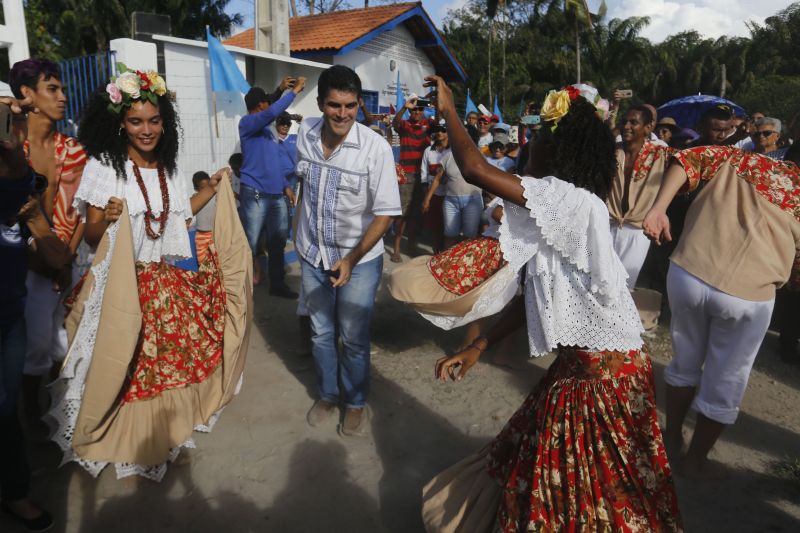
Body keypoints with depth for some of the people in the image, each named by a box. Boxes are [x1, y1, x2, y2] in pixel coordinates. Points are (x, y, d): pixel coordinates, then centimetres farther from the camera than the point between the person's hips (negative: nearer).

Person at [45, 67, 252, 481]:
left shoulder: (168, 167, 8)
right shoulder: (103, 166, -9)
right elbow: (91, 236, -10)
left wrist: (211, 189, 13)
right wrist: (107, 219, -30)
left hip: (169, 284, 5)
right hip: (123, 287, -5)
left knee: (167, 360, 12)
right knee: (126, 366, 2)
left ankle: (164, 435, 32)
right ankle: (123, 441, 25)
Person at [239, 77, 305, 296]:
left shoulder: (267, 129, 20)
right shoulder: (247, 123, -5)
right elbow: (273, 112, -23)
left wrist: (286, 186, 15)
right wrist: (294, 91, -15)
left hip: (276, 194, 9)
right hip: (255, 194, -9)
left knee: (278, 241, 14)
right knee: (250, 244, -6)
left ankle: (277, 284, 26)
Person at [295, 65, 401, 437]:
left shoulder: (376, 148, -21)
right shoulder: (305, 133, -6)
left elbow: (385, 213, -17)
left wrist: (351, 260, -23)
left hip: (359, 259, -4)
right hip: (313, 256, 4)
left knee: (353, 339, 9)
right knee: (321, 333, 17)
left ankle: (356, 403, 33)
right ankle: (327, 394, 40)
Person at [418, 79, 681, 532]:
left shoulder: (573, 201, -22)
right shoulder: (559, 214, 9)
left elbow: (475, 169, -27)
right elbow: (532, 295, 9)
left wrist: (448, 109, -10)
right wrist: (476, 350, 8)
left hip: (605, 370, -9)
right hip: (583, 362, 9)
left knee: (585, 491, 11)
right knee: (534, 461, 23)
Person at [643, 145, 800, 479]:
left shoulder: (741, 160, 16)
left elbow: (687, 159, 1)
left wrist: (658, 209, -4)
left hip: (687, 273, 2)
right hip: (748, 295, -2)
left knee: (684, 362, 26)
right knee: (724, 386, 19)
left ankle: (671, 438, 43)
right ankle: (696, 460, 36)